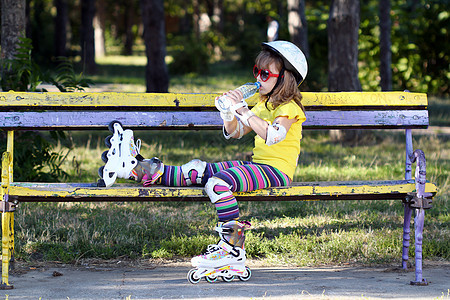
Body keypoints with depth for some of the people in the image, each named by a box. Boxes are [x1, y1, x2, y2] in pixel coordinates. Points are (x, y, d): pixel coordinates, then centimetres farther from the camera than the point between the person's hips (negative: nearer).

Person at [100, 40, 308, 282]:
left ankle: (233, 250, -29)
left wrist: (243, 111, -27)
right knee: (197, 171, -3)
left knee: (217, 183, -31)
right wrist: (230, 111, -1)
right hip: (257, 166, 9)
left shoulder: (289, 108, -9)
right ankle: (139, 169, -1)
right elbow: (233, 133, 20)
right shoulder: (264, 104, 21)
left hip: (277, 170, -9)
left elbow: (273, 136, -29)